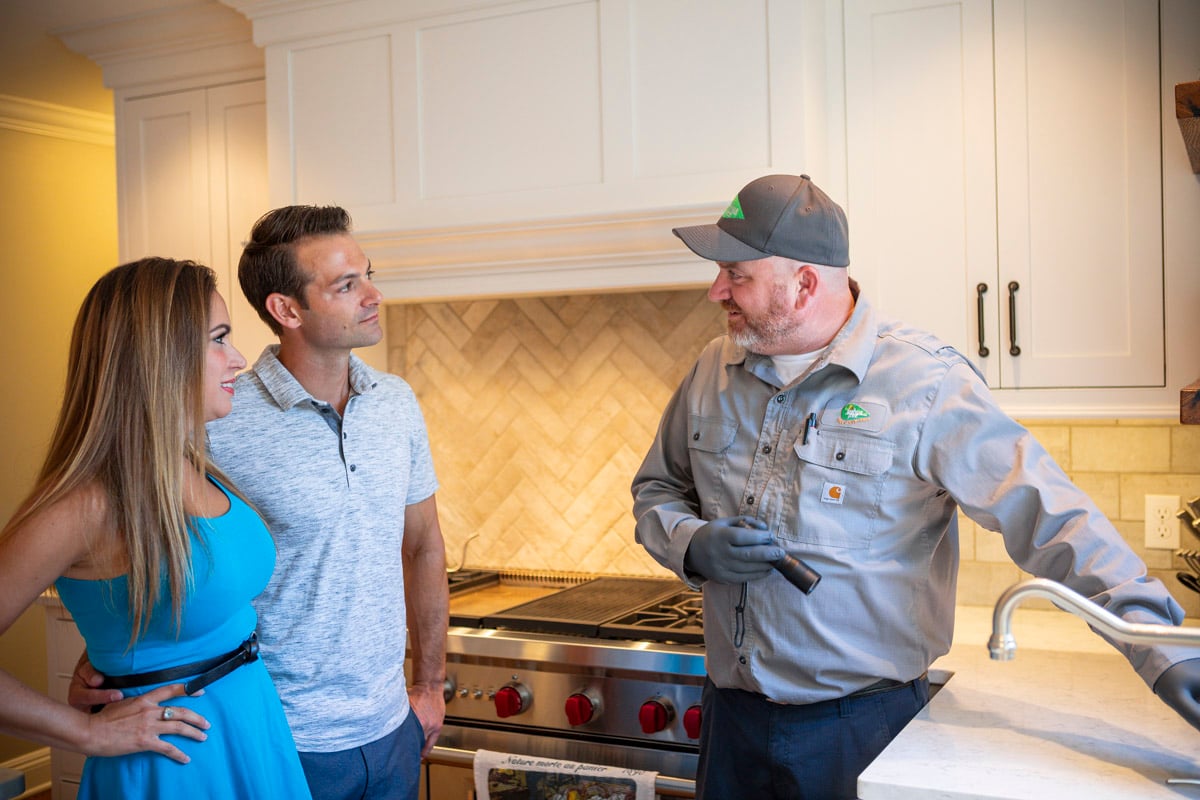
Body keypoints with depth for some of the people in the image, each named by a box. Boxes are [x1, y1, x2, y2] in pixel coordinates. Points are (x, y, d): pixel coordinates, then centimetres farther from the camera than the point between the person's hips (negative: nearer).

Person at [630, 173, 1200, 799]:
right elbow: (657, 490, 15)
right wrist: (694, 547, -7)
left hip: (860, 725, -4)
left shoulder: (923, 382, -14)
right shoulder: (713, 372, 3)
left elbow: (1045, 513, -17)